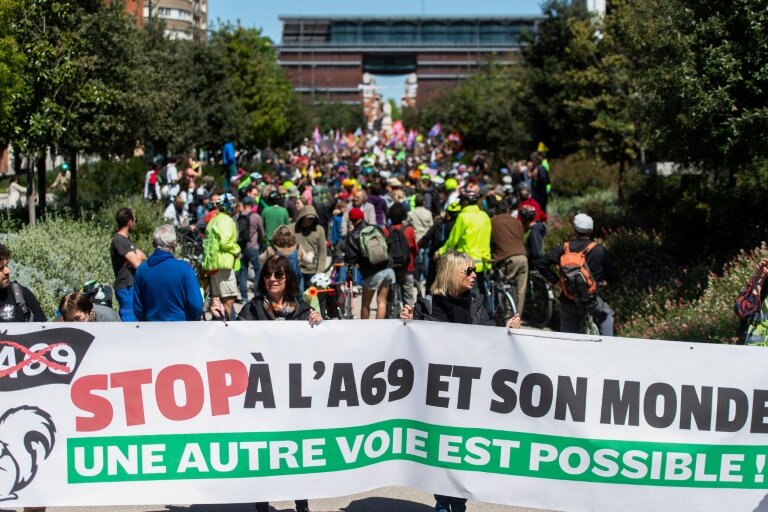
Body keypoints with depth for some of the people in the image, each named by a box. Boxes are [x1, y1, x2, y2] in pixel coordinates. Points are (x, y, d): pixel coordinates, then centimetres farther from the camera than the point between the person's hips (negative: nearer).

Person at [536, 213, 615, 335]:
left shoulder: (564, 248, 0)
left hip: (568, 299, 2)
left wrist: (555, 279, 7)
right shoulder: (600, 250, -4)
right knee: (607, 315, 28)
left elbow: (540, 263, -2)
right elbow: (609, 276, 5)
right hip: (591, 300, -2)